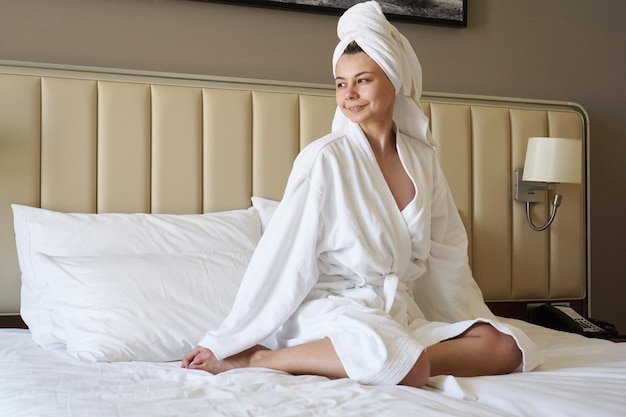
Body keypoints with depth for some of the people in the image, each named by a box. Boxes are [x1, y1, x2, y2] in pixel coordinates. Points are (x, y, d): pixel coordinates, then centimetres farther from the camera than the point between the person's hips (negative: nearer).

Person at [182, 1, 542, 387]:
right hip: (332, 309, -6)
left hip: (401, 313, 7)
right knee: (408, 369, -35)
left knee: (508, 347, -13)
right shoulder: (324, 158, -9)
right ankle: (256, 359, -17)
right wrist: (223, 340, -7)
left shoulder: (422, 158, 6)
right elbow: (282, 258, -8)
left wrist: (477, 320, 18)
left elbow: (446, 254, 14)